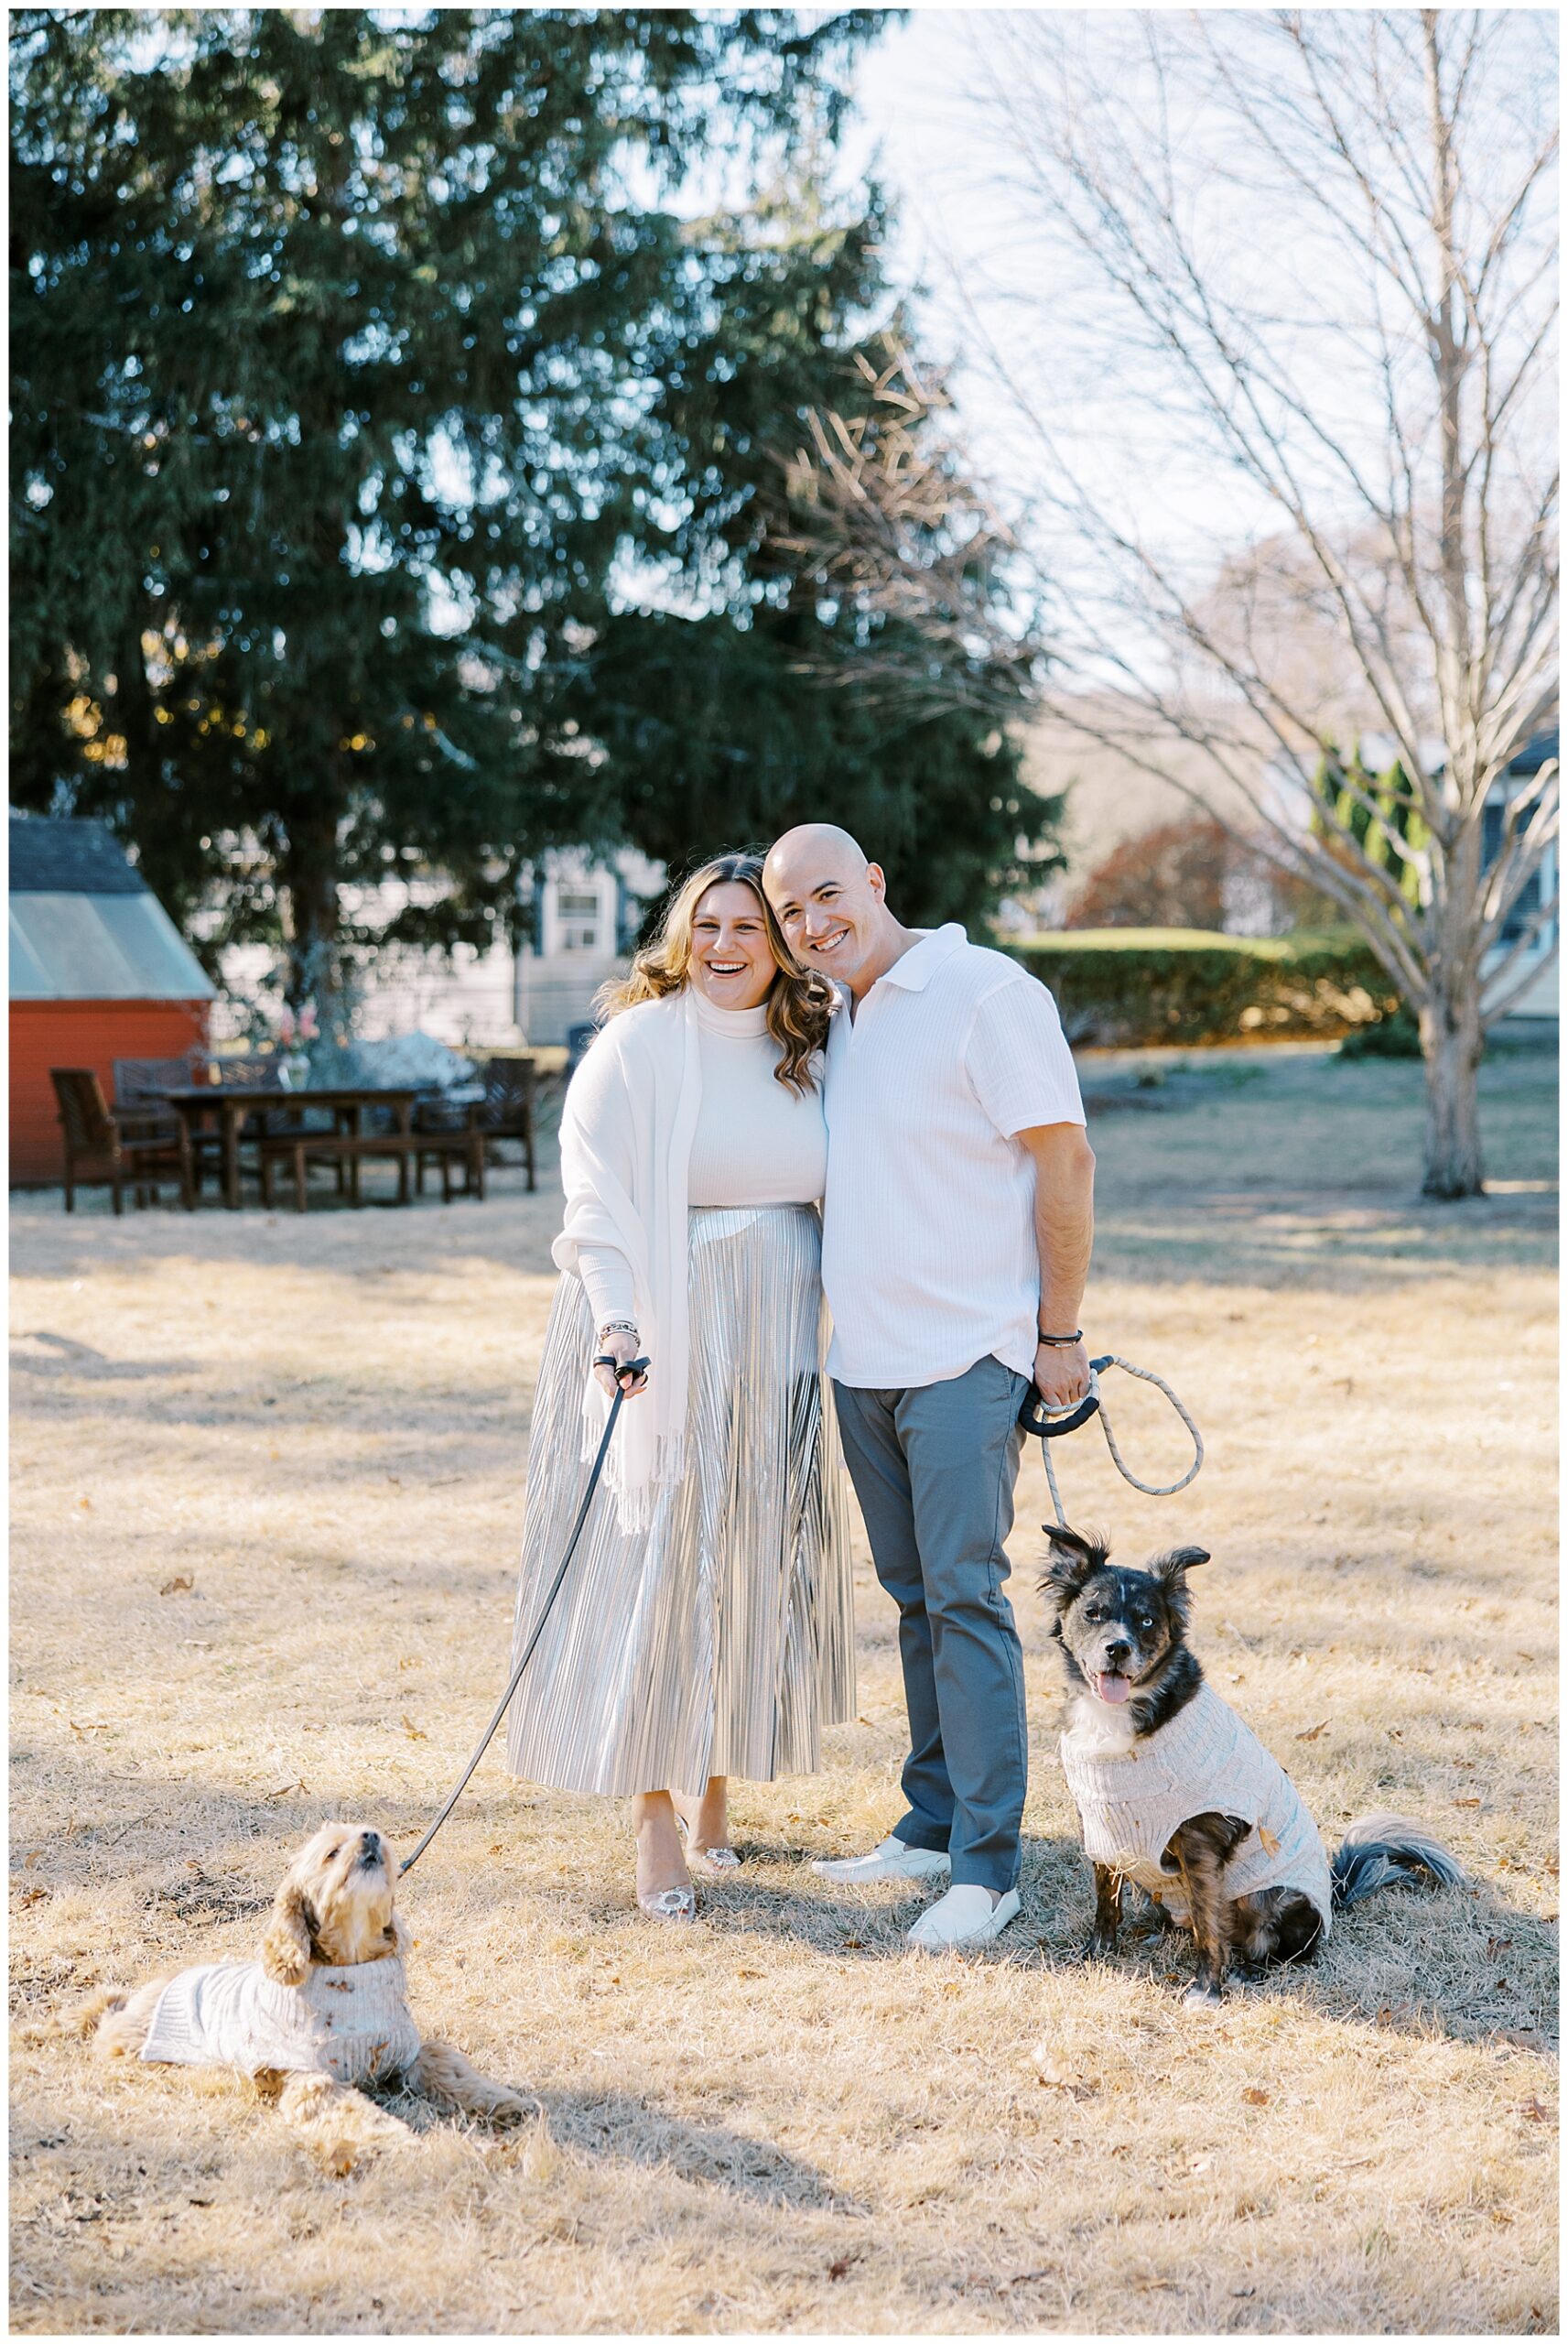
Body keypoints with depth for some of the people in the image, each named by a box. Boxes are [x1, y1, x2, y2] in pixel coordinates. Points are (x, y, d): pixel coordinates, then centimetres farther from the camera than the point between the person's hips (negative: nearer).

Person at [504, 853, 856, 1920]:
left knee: (754, 1564, 10)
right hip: (661, 1341, -5)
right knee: (653, 1564, -2)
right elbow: (596, 1195, -12)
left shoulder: (814, 1051, 7)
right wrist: (617, 1319, -22)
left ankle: (716, 1780, 27)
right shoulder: (638, 1043, -6)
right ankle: (657, 1823, 7)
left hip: (775, 1343, 5)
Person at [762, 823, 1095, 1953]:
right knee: (915, 1596, 13)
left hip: (966, 1358, -8)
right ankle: (932, 1826, 22)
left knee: (965, 1594, -8)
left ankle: (988, 1866, -3)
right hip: (863, 1356, 8)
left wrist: (1059, 1333, -11)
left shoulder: (987, 993, -10)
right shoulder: (839, 1022, 15)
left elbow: (1065, 1161, -11)